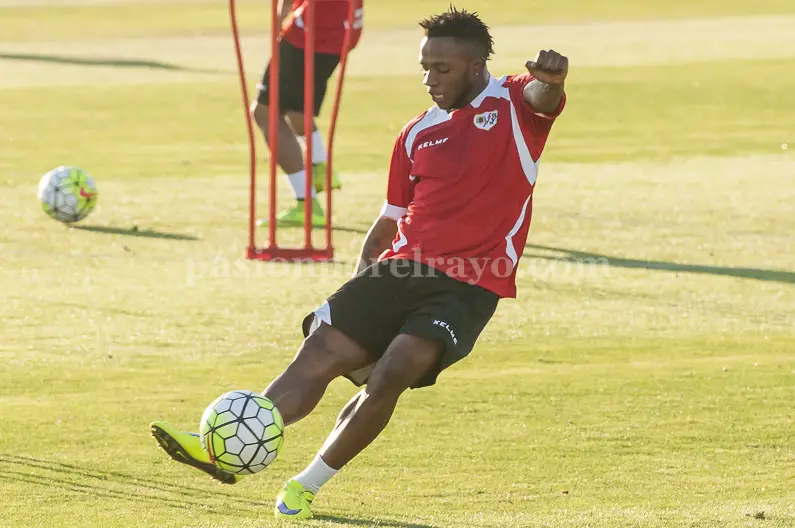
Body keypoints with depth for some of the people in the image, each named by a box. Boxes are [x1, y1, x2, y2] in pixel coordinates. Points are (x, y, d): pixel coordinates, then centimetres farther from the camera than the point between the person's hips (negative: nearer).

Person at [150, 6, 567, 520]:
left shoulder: (513, 104, 1)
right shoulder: (417, 135, 16)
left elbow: (543, 97, -24)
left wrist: (550, 78, -48)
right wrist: (360, 283, 17)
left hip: (468, 287, -5)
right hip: (402, 266, 6)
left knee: (392, 375, -22)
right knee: (320, 351, -12)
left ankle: (307, 487, -7)